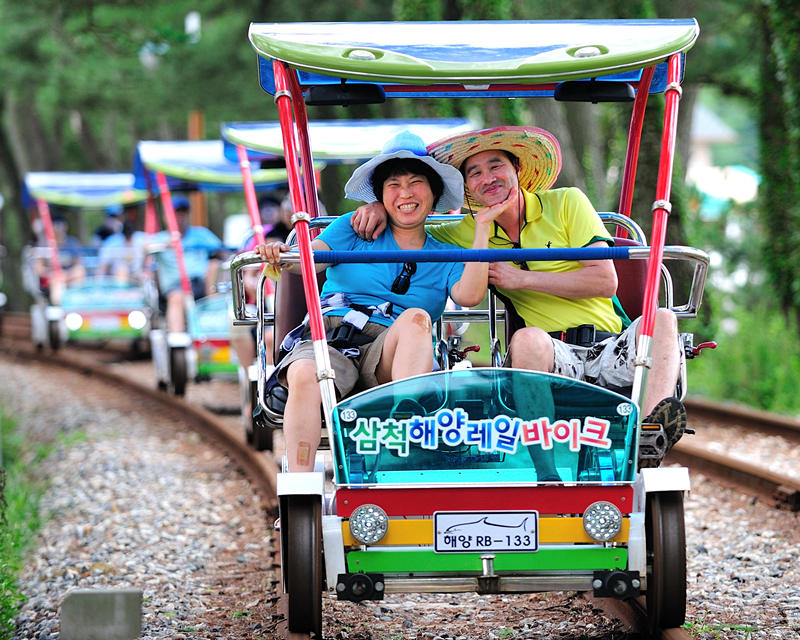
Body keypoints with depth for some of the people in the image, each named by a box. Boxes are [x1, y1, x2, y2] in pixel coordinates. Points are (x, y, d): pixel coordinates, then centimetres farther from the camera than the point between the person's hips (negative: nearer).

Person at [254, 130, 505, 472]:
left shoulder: (445, 258, 22)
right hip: (328, 339, -1)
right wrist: (279, 254, -20)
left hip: (388, 356, 1)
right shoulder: (353, 229, 19)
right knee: (305, 376, -35)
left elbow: (469, 295, 0)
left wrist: (482, 227, 1)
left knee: (415, 316, -32)